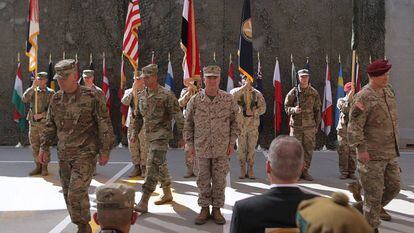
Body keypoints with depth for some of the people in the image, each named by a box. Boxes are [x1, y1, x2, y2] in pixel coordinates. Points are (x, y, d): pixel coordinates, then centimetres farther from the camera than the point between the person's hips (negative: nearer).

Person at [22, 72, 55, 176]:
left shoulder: (51, 93, 1)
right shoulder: (33, 91, 10)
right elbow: (24, 99, -10)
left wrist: (42, 115, -16)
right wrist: (33, 87, -16)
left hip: (45, 123, -4)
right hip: (33, 122, 4)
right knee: (34, 146, 7)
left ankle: (44, 168, 9)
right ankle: (38, 167, 17)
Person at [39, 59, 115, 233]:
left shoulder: (92, 97, -12)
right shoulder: (56, 99, 5)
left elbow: (105, 126, -9)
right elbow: (50, 125, 14)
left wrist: (105, 151, -9)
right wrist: (43, 147, 8)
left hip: (85, 154, -6)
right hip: (64, 155, 6)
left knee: (76, 194, -13)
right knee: (69, 195, 11)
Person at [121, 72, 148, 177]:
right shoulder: (129, 91, 12)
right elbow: (124, 102, -7)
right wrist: (133, 90, -10)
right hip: (132, 122, 4)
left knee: (144, 146, -3)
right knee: (132, 146, 8)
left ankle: (144, 167, 8)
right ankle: (136, 167, 20)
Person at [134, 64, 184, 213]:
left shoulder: (166, 95, -13)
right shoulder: (142, 95, 9)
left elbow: (178, 117, -10)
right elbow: (138, 116, 20)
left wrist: (181, 136, -9)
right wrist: (135, 133, 16)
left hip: (161, 135, -8)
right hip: (150, 136, 8)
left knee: (153, 166, -12)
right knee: (160, 165, 17)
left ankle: (144, 202, -12)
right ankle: (167, 194, 32)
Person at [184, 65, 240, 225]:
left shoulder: (229, 100, -3)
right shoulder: (195, 101, -3)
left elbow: (235, 122, 5)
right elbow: (188, 124, 4)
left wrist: (232, 143, 0)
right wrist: (190, 145, 3)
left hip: (222, 148, 0)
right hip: (201, 148, 0)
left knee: (219, 180, 7)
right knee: (203, 179, 9)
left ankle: (217, 209, 21)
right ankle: (204, 209, 23)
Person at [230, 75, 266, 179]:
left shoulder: (257, 94, 8)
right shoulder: (238, 91, 3)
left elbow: (262, 107, 3)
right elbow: (232, 95, -20)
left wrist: (253, 112, -15)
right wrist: (245, 87, -19)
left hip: (253, 124, 1)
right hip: (240, 124, -1)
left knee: (251, 147, 3)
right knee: (241, 148, 3)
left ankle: (250, 169, 13)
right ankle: (242, 169, 12)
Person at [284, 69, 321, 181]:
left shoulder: (314, 93, 6)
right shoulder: (293, 92, 0)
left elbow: (317, 110, 10)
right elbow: (286, 107, 3)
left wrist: (317, 126, 8)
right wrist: (294, 110, -19)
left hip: (310, 126, 2)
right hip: (296, 125, -2)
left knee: (308, 149, 5)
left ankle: (305, 171, 16)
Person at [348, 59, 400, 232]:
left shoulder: (388, 90, 9)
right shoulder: (363, 98, -18)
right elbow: (354, 126, -23)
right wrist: (361, 148, -28)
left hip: (390, 153, 8)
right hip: (371, 154, -8)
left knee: (394, 186, 16)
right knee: (374, 192, 0)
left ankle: (376, 208, 40)